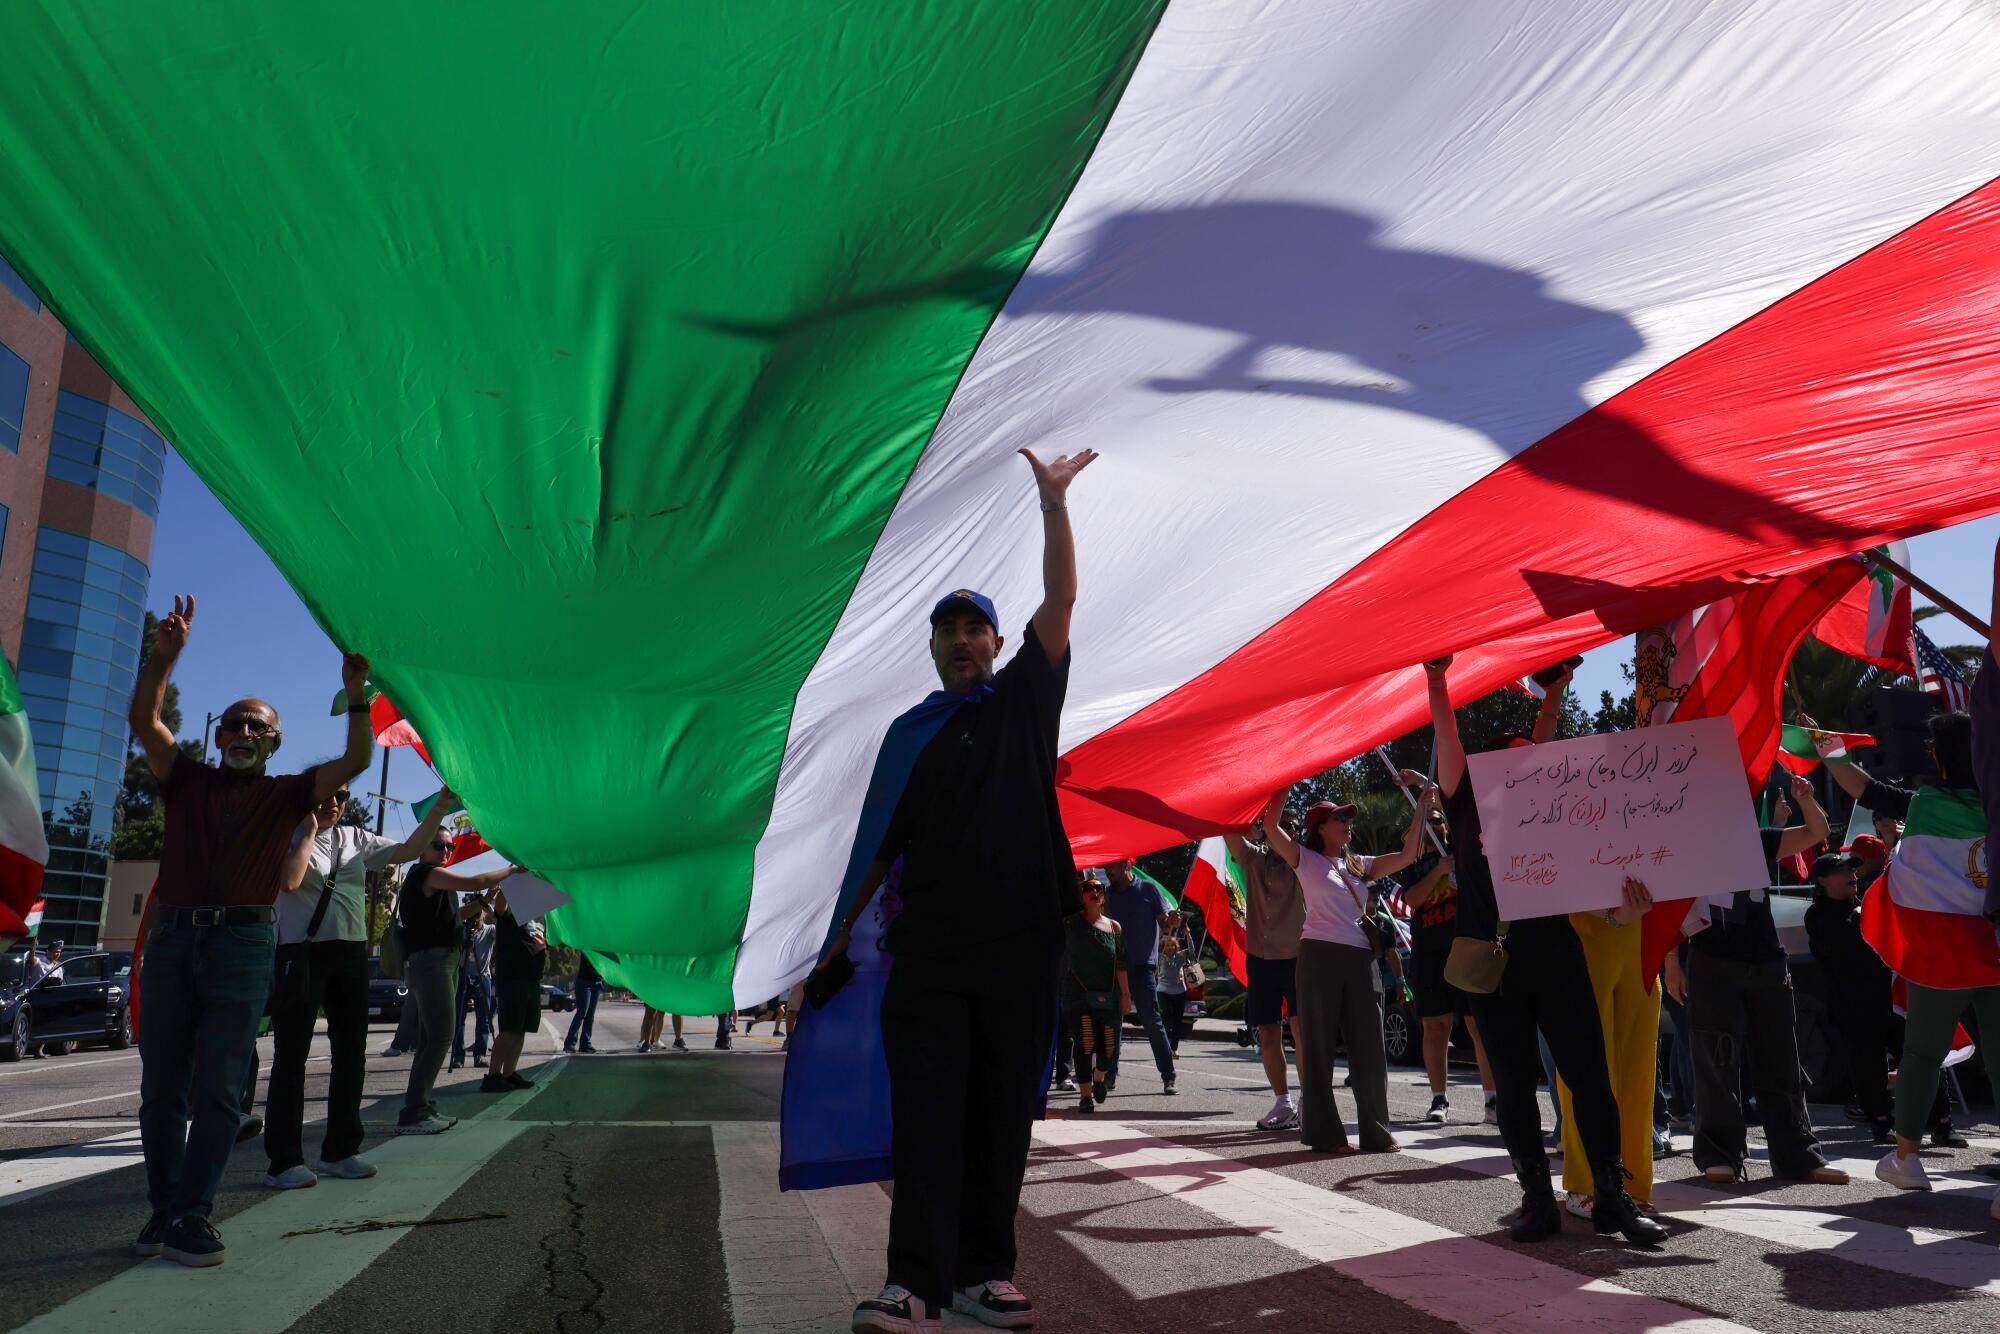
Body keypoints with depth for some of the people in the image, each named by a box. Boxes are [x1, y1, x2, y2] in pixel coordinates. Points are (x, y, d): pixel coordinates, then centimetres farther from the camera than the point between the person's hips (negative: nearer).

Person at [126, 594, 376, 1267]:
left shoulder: (288, 794, 10)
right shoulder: (187, 781, 15)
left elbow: (356, 760, 0)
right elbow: (144, 721, 3)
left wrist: (355, 694, -9)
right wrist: (164, 654, -7)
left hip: (243, 943, -2)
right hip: (173, 938, 2)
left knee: (218, 1087, -4)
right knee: (162, 1083, 6)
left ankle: (190, 1214, 0)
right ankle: (164, 1206, 15)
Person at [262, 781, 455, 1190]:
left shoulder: (356, 839, 12)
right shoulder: (289, 837, -3)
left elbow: (408, 850, 9)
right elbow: (289, 881, -20)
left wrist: (440, 808, 2)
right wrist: (308, 832, -10)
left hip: (351, 954, 6)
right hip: (302, 953, -6)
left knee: (351, 1054, 11)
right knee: (292, 1056, -2)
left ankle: (340, 1150, 23)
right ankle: (284, 1161, 3)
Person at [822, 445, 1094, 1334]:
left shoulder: (1024, 699, 11)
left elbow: (1061, 601, 1)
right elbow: (886, 840, 14)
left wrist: (1054, 503, -4)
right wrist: (846, 925, 8)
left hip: (1021, 939, 0)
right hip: (930, 944, 1)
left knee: (1003, 1116, 5)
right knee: (926, 1114, -4)